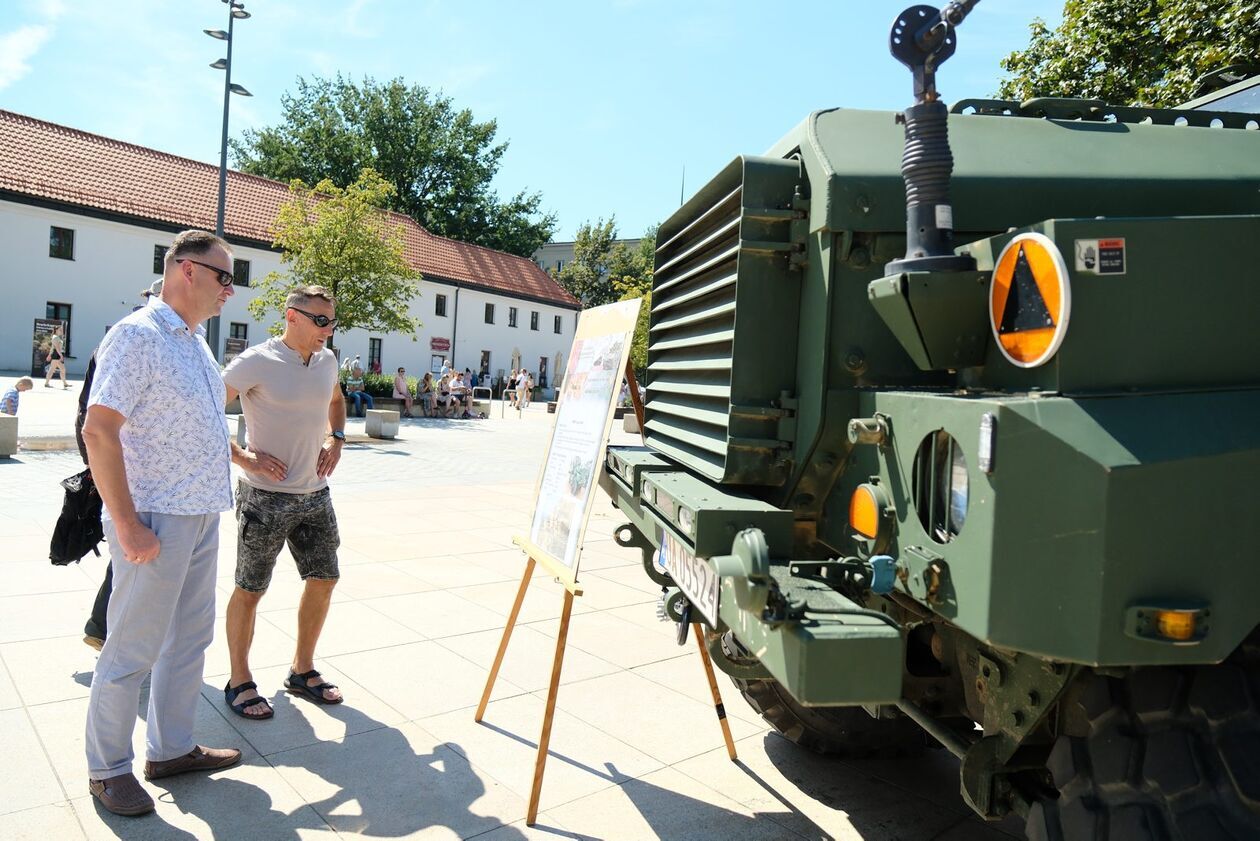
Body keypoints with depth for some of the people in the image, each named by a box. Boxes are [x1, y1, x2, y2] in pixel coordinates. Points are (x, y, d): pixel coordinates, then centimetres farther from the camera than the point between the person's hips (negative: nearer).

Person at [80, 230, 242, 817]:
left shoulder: (196, 342, 13)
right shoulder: (137, 335, -14)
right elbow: (99, 430, -20)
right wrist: (127, 525, -20)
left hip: (201, 517, 9)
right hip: (156, 523, -9)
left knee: (190, 639, 16)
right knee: (133, 651, 4)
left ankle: (171, 749, 30)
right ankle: (107, 769, 21)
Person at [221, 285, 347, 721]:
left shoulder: (327, 361, 6)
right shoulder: (257, 361, -15)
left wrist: (336, 439, 11)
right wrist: (243, 457, -17)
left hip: (315, 494, 7)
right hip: (266, 497, -7)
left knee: (323, 579, 11)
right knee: (250, 589, 5)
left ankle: (302, 671, 29)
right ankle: (239, 682, 22)